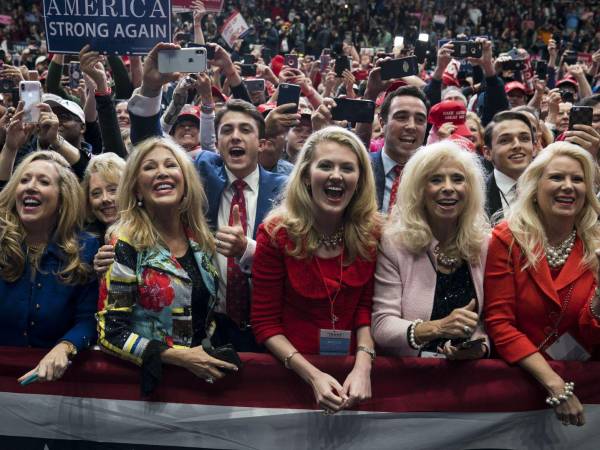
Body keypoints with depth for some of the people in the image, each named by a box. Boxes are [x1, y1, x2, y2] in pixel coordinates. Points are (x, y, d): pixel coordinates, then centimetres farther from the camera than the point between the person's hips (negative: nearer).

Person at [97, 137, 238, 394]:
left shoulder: (200, 238, 6)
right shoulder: (126, 243, -7)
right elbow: (111, 332, -9)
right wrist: (180, 357, -14)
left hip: (202, 372, 4)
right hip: (152, 380, -4)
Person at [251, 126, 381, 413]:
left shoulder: (371, 232, -2)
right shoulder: (276, 234, -9)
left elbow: (365, 307, 5)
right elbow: (264, 323, -6)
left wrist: (363, 365, -11)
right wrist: (313, 375, -17)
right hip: (292, 374, -2)